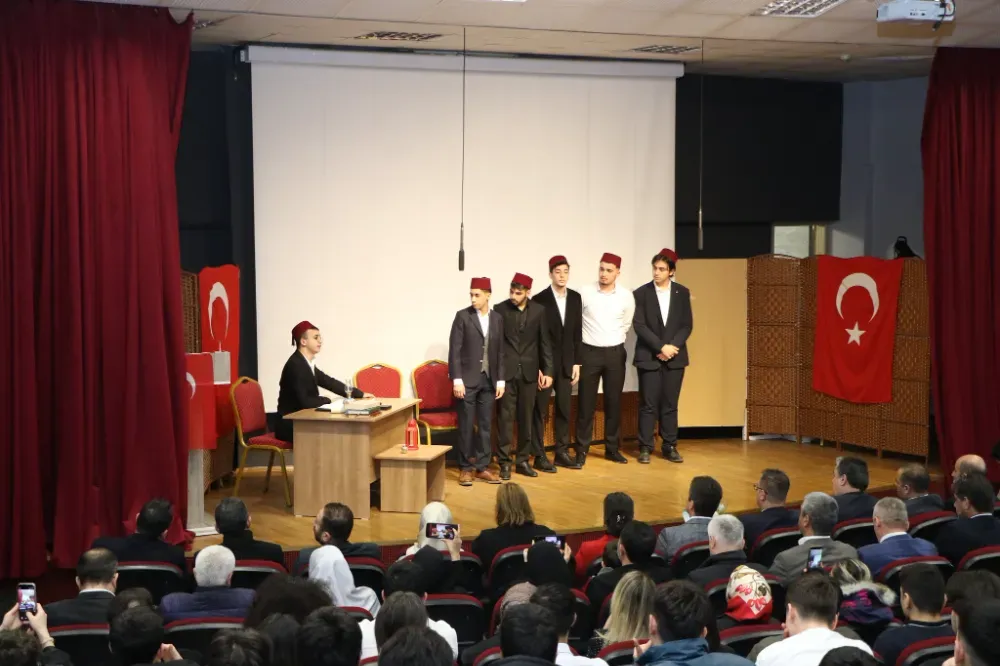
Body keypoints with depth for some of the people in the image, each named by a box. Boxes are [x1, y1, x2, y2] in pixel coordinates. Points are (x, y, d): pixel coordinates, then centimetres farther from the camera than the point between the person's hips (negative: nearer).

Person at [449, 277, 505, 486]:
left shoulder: (497, 318, 7)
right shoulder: (462, 316, -4)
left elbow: (500, 351, 9)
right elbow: (454, 350, -7)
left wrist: (500, 380, 4)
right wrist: (457, 379, -13)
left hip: (489, 380, 3)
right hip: (468, 379, -3)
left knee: (485, 425, 7)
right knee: (466, 426, 1)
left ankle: (482, 467, 14)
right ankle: (465, 468, 10)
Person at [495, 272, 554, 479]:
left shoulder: (538, 311, 3)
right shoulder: (500, 309, -2)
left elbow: (544, 342, 6)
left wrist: (547, 371, 2)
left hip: (529, 372, 2)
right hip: (506, 371, -2)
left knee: (526, 417, 7)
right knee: (505, 416, -2)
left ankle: (523, 460, 16)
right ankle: (504, 462, 2)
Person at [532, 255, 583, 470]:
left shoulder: (575, 298, 6)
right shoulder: (539, 299, -7)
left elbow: (577, 333, 9)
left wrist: (576, 363, 5)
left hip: (566, 363, 4)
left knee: (564, 409, 8)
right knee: (540, 410, 2)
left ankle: (562, 453, 14)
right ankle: (538, 455, 7)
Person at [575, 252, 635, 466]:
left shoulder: (626, 296, -1)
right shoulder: (585, 293, -7)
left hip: (615, 353, 2)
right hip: (589, 352, -2)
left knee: (614, 402, 8)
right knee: (586, 403, 1)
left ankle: (612, 448, 18)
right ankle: (582, 450, 7)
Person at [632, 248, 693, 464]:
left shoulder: (682, 293, 6)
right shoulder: (641, 293, -2)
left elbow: (687, 324, 3)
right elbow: (639, 326, -7)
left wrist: (673, 346, -11)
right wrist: (661, 347, -15)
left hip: (675, 357, 2)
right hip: (649, 357, -2)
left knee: (670, 405, 6)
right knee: (648, 405, -1)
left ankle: (669, 447, 12)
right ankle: (645, 448, 5)